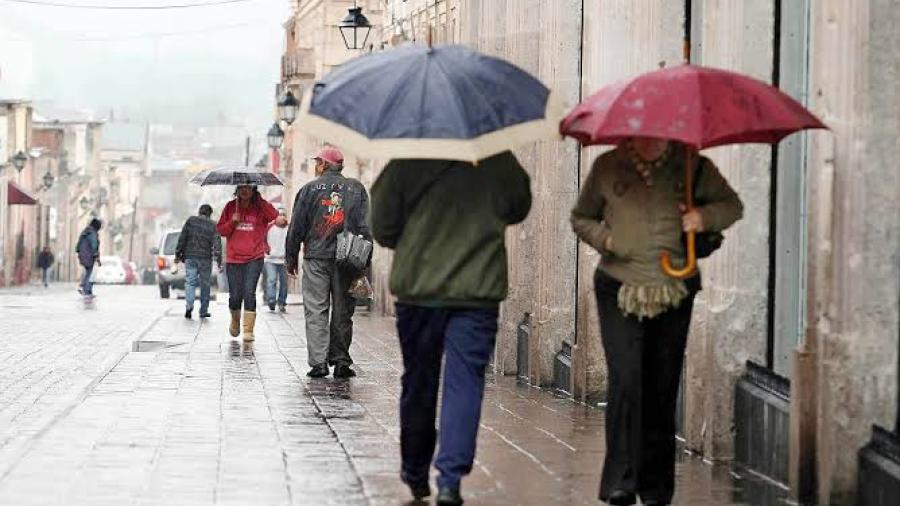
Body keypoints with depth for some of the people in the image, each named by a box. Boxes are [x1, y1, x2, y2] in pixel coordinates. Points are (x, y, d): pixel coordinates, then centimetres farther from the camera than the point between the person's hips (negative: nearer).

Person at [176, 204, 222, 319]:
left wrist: (178, 254, 4)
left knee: (190, 282, -2)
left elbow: (182, 238, 1)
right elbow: (217, 243, -5)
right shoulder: (213, 225, 2)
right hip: (205, 258, 0)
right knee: (205, 284, 10)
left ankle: (189, 305, -26)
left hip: (190, 257, 0)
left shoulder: (191, 221, 4)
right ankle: (203, 311, 13)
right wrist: (218, 260, -7)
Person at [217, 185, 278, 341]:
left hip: (254, 258, -2)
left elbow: (274, 215, -17)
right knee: (235, 296, 3)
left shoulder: (260, 207, 3)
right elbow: (221, 230, 8)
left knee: (249, 293, -11)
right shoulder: (230, 207, 7)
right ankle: (235, 320, 33)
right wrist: (232, 222, -10)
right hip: (233, 258, 2)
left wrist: (259, 199, -13)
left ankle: (248, 330, -6)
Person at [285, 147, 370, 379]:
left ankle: (318, 362, -8)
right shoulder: (357, 188, 8)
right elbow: (366, 225, 4)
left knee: (316, 312, 0)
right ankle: (340, 361, 7)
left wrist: (291, 258, 10)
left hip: (316, 258, -2)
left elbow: (296, 227, 3)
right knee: (342, 312, 8)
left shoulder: (310, 189, 2)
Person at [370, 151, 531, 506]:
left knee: (417, 383, 15)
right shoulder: (499, 162, -4)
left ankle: (416, 474, 28)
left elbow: (382, 227, -1)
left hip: (416, 289, 1)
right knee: (464, 383, 0)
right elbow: (518, 209, 12)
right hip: (478, 290, -1)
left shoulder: (406, 163, -6)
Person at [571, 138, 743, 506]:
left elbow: (732, 205, 13)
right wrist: (603, 238, -8)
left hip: (674, 295, 1)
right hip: (619, 291, -1)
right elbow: (581, 218, 14)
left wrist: (706, 217, -9)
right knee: (625, 380, -15)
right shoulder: (607, 168, 2)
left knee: (662, 388, 6)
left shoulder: (694, 168, 2)